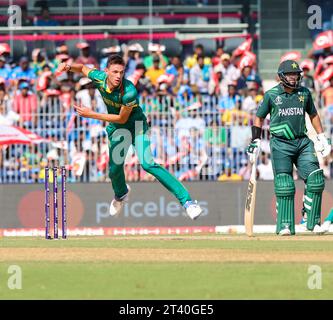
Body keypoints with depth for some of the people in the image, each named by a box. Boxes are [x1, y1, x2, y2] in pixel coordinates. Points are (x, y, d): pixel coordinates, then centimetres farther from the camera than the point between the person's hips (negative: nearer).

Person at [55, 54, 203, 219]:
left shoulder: (129, 91, -34)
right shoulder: (99, 78, -18)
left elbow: (122, 118, -24)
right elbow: (83, 68, 4)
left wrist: (91, 114, -24)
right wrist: (69, 67, -19)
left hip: (135, 123, -5)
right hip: (116, 128, 5)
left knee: (147, 164, -24)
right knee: (114, 169, 8)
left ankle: (186, 200, -27)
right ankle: (121, 194, 46)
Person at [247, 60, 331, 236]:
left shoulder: (304, 93, 6)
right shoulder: (271, 95, -2)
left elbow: (313, 115, 20)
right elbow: (259, 117, 7)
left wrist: (321, 137, 17)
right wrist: (255, 142, 0)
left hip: (302, 142, 3)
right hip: (280, 144, -3)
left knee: (316, 179, -8)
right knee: (284, 185, -7)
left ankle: (313, 221, 2)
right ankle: (285, 226, -1)